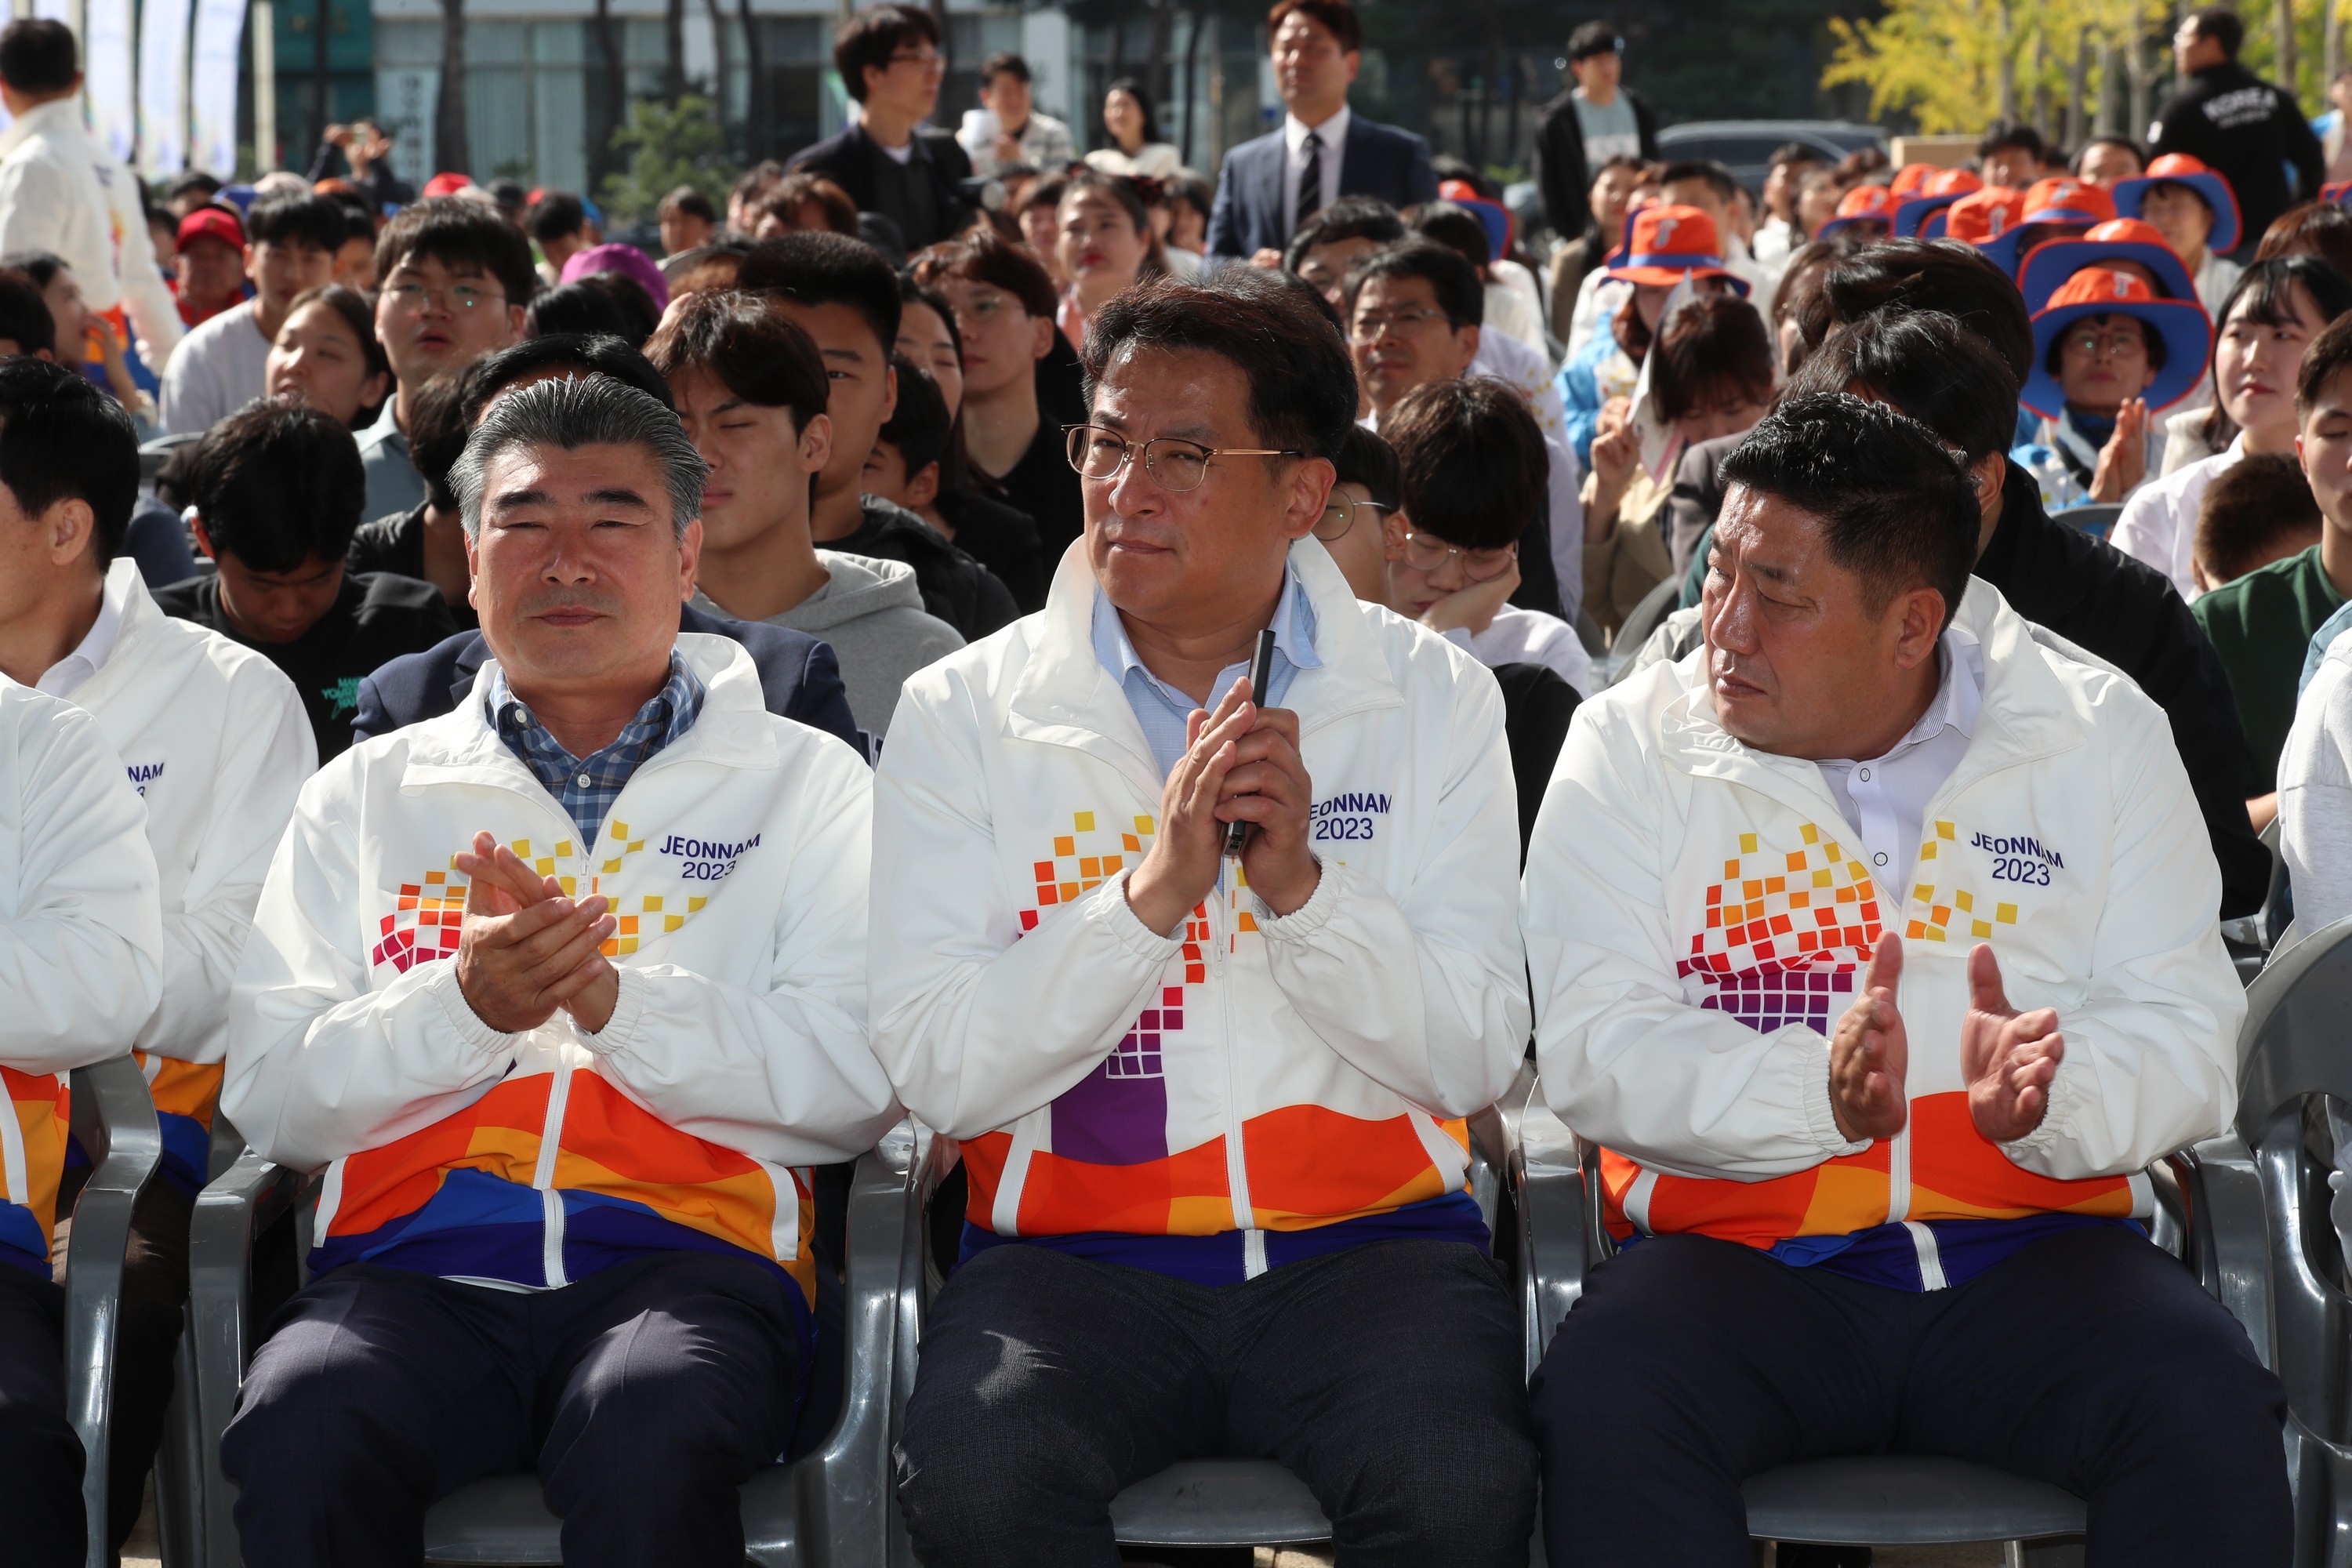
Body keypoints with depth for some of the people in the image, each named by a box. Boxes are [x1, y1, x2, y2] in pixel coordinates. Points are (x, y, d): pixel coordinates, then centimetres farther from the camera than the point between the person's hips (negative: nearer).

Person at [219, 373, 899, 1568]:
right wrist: (466, 1004, -8)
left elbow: (859, 1086, 2)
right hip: (415, 1265, 2)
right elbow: (269, 1098, 11)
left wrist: (611, 997, -11)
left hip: (682, 1256, -1)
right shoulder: (371, 792, 22)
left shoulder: (802, 784, 17)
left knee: (649, 1443, -38)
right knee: (299, 1437, -33)